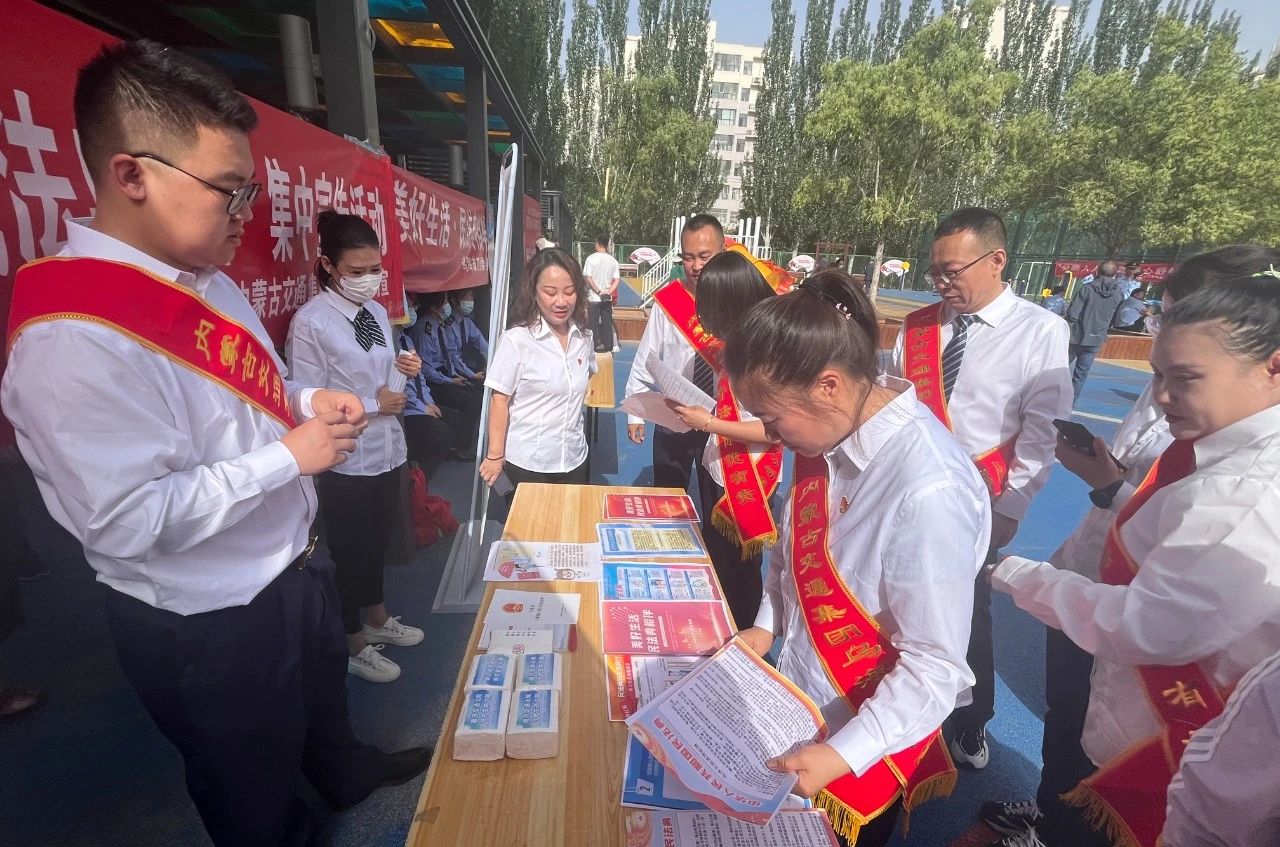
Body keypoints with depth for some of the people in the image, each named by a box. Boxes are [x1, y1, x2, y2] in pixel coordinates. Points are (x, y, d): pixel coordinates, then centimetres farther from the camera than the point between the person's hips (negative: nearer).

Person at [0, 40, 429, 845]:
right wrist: (291, 456, -24)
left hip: (296, 562, 9)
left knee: (324, 695, 35)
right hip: (207, 623, -8)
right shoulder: (73, 335, -29)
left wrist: (309, 399, -4)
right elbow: (129, 521, -29)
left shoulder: (211, 283, 1)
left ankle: (347, 771, 64)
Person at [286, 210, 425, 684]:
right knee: (350, 551, 12)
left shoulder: (377, 311, 4)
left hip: (387, 449, 7)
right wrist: (374, 404, -20)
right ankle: (354, 644, 36)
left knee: (378, 540, 23)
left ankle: (376, 619, 47)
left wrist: (404, 370, -6)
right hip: (345, 460, -7)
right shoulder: (311, 322, -18)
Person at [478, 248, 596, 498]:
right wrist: (495, 456, -8)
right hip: (528, 463, -5)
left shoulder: (584, 337, 0)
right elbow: (500, 400, -10)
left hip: (574, 458, 5)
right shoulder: (517, 339, -15)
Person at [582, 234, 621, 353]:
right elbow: (617, 280, -2)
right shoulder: (613, 260, 2)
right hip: (608, 298, 3)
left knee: (594, 323, 5)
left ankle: (596, 346, 7)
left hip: (594, 298, -3)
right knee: (607, 322, 10)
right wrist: (608, 292, -6)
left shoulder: (591, 259, -8)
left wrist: (599, 292, -11)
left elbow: (588, 279, -14)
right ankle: (608, 346, 14)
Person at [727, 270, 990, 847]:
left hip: (867, 734, -6)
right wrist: (765, 626, 1)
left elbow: (935, 666, -25)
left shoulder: (928, 492, -35)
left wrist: (842, 754, -23)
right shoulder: (828, 431, -13)